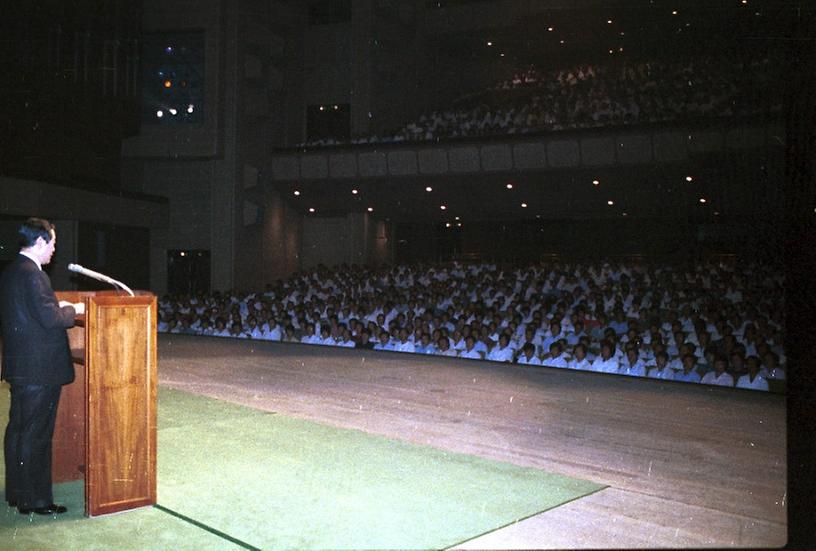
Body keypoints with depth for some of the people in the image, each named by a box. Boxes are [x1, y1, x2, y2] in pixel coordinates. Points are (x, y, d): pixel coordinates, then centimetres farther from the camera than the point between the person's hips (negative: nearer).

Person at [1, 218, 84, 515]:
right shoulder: (32, 275, -19)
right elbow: (51, 319, -22)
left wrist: (59, 307, 14)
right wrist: (73, 309, -5)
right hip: (39, 370, -10)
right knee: (36, 435, 0)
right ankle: (35, 500, 10)